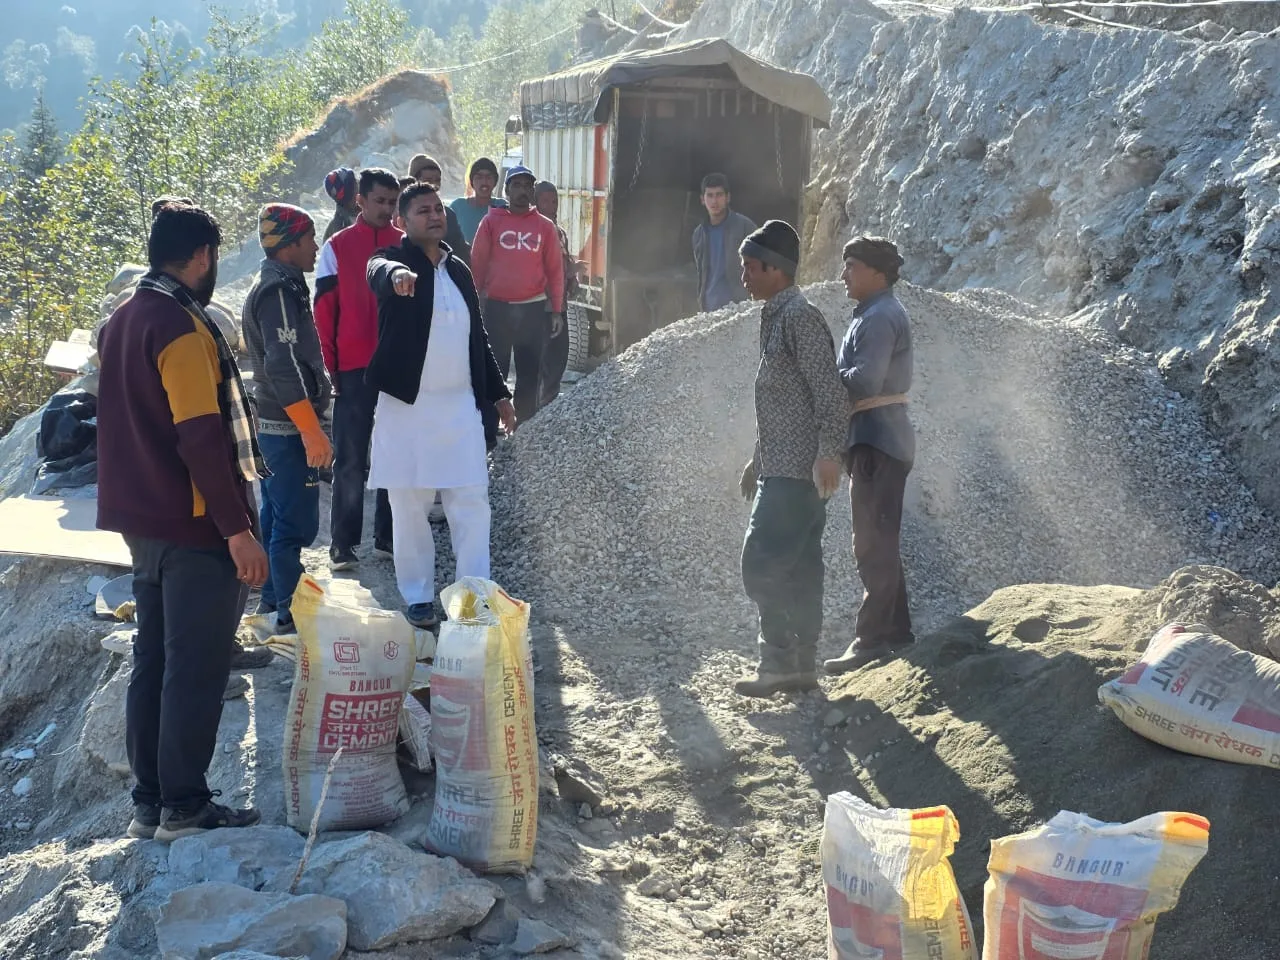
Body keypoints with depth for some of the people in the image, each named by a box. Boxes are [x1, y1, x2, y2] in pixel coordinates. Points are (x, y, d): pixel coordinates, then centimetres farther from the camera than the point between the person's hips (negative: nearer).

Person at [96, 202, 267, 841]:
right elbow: (202, 438, -23)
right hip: (194, 526, -9)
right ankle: (185, 807, 6)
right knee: (197, 667, -1)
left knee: (154, 659, 14)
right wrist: (238, 529, -20)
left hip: (143, 521, 9)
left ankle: (149, 801, 21)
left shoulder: (122, 321, 11)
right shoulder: (183, 328, -18)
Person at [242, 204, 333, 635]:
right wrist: (313, 432, -27)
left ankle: (271, 598, 30)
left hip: (274, 422, 11)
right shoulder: (280, 290, -18)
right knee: (296, 522, -7)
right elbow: (284, 367, -26)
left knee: (276, 514, 19)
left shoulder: (275, 284, 15)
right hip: (289, 424, -11)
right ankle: (290, 613, -3)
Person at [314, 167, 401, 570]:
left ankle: (388, 536, 17)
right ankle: (343, 543, 7)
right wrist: (329, 366, -4)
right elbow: (324, 310, 0)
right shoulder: (337, 247, 1)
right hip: (355, 369, -2)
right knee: (351, 460, 2)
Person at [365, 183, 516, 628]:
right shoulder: (392, 260, -2)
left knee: (472, 503, 2)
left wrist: (498, 392, 17)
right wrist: (397, 275, -53)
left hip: (462, 405, 4)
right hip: (408, 404, -4)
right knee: (409, 507, 3)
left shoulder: (459, 270, 15)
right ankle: (418, 598, 14)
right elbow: (381, 271, -29)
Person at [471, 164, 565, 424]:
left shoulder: (545, 227, 7)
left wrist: (557, 311, 3)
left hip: (534, 309, 2)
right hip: (497, 308, -1)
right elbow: (477, 265, 2)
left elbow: (555, 270, 7)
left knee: (531, 375, 5)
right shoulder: (491, 222, 2)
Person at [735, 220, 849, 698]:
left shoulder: (800, 317, -13)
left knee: (761, 564, -10)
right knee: (798, 568, 12)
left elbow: (829, 392, -20)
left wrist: (827, 453, -26)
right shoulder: (774, 316, 17)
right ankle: (801, 665, 17)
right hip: (781, 468, 10)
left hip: (798, 471, -10)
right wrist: (758, 460, 26)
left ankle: (780, 661, -3)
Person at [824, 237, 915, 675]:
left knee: (873, 545, -9)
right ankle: (896, 630, 23)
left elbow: (864, 381, -25)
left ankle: (871, 640, -7)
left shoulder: (881, 317, -14)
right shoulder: (875, 313, 19)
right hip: (879, 440, 11)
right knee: (881, 542, 16)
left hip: (877, 442, -11)